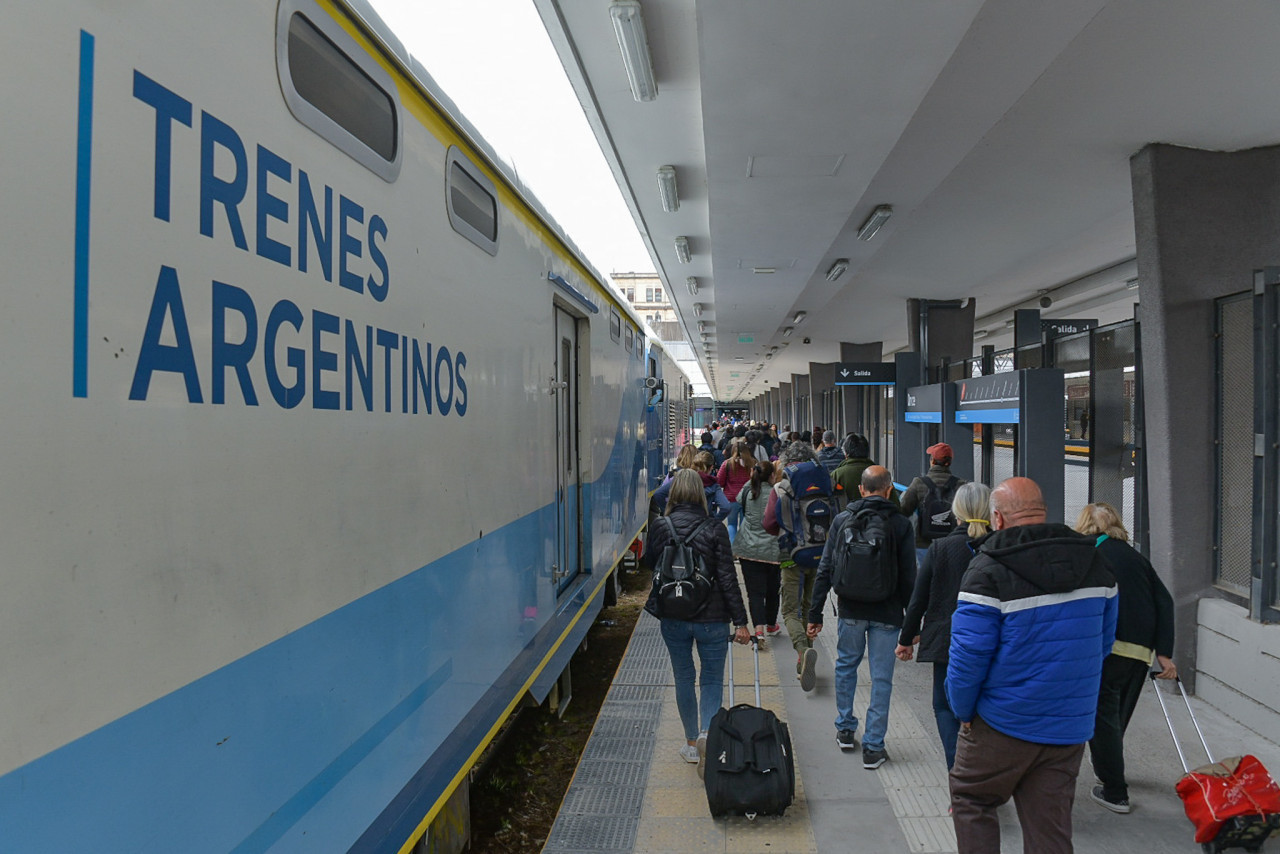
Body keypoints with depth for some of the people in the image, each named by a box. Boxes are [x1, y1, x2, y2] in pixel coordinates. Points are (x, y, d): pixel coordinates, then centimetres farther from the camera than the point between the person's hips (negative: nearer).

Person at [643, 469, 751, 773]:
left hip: (673, 618, 2)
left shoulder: (660, 529, -6)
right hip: (712, 618, -2)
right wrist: (740, 621, -6)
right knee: (712, 679, 13)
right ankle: (708, 731, -8)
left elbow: (649, 563, 11)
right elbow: (727, 578, -10)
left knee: (683, 678, 17)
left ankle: (692, 743, 25)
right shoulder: (715, 530, -11)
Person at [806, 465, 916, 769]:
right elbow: (909, 576, -5)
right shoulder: (901, 524, -6)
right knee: (881, 678, 7)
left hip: (851, 610, 2)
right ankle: (873, 747, 11)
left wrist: (815, 613, 3)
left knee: (846, 666, 21)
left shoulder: (842, 520, -3)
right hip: (887, 613, -1)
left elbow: (825, 570, -2)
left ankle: (845, 729, 30)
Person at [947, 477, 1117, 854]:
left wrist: (964, 711, -4)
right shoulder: (1094, 562, 4)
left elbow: (968, 654, -18)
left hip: (1004, 724, -5)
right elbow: (1103, 642, 14)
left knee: (970, 800, 15)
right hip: (1070, 726, 6)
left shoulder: (988, 570, -17)